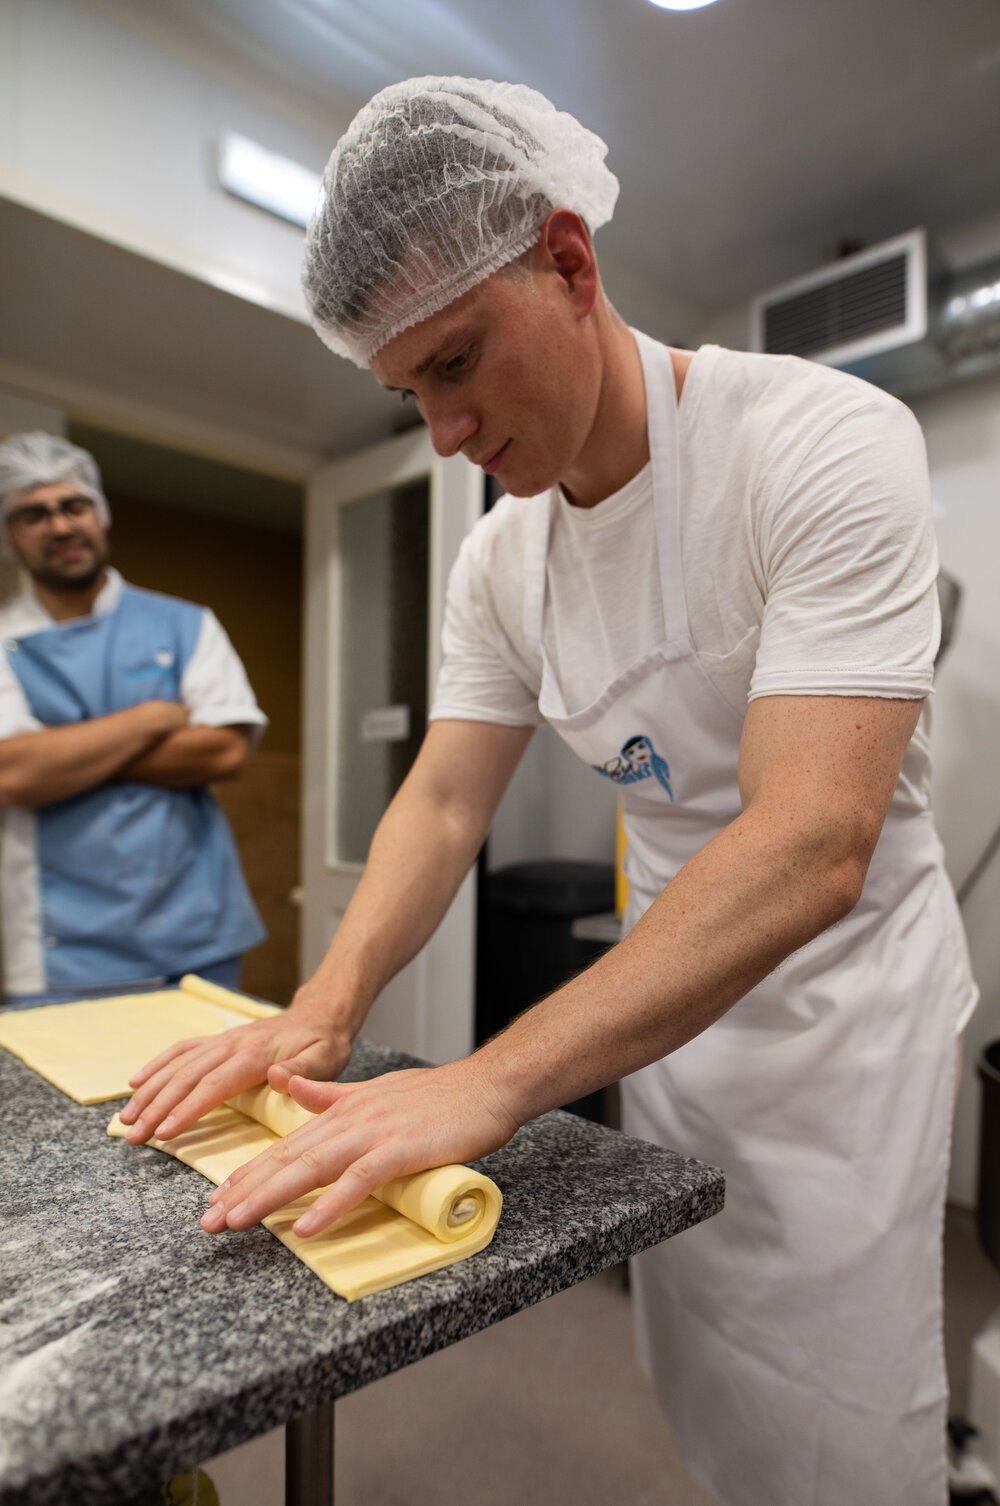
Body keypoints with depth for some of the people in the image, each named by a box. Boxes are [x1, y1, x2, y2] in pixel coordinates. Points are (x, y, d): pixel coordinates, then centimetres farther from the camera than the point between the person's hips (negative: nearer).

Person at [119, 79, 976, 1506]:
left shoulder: (828, 444, -22)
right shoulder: (501, 556, -2)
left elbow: (813, 847, -32)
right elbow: (444, 803, -3)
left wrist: (493, 1082, -36)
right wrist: (326, 1008, -18)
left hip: (841, 1006, -5)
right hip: (657, 997, 6)